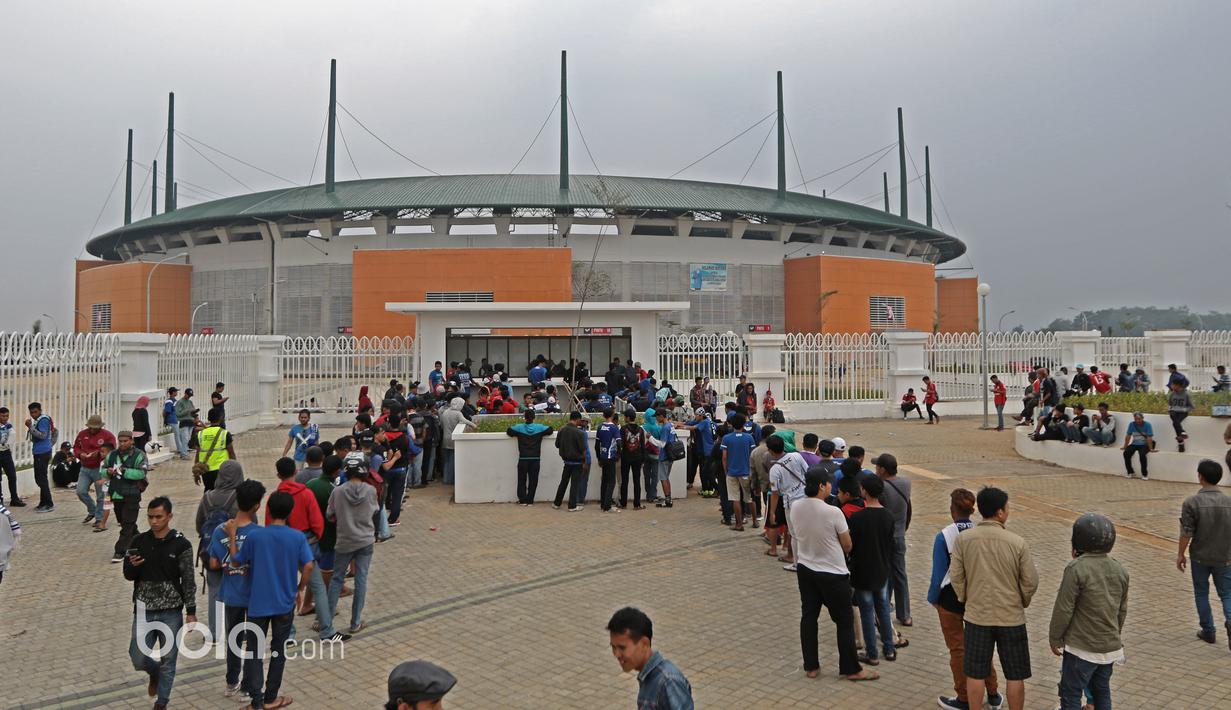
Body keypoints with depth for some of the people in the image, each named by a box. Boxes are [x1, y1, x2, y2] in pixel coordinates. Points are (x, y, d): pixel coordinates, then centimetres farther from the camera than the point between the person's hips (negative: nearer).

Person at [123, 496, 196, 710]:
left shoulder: (181, 544, -8)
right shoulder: (139, 541, 0)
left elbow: (188, 581, -5)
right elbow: (128, 575, 7)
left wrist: (191, 612, -6)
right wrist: (132, 566, -17)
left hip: (171, 612, -2)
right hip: (144, 611, 3)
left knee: (168, 660, 5)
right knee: (138, 657, 3)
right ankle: (154, 672, 37)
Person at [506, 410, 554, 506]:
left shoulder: (519, 427, -5)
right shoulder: (539, 427, -4)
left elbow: (509, 431, 0)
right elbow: (550, 430, 6)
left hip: (523, 459, 0)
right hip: (535, 459, 0)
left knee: (522, 480, 12)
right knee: (533, 480, 9)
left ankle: (523, 500, 13)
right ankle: (530, 500, 9)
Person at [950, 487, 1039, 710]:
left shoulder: (963, 539, -10)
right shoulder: (1017, 542, -14)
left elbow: (956, 576, -5)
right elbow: (1030, 582, -6)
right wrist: (1021, 603, 13)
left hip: (976, 616, 1)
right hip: (1011, 617, -1)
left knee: (975, 674, 13)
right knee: (1015, 675, 15)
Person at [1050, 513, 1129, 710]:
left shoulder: (1077, 568, -20)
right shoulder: (1119, 570, 3)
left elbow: (1063, 609, -16)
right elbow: (1122, 610, 13)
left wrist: (1054, 638, -3)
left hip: (1082, 647, -7)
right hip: (1110, 647, 7)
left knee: (1071, 694, 2)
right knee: (1102, 691, 20)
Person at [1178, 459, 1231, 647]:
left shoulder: (1192, 502, -15)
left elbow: (1186, 533, -13)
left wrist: (1180, 555, 0)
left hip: (1200, 557, -2)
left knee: (1201, 593, 14)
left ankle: (1208, 631, 20)